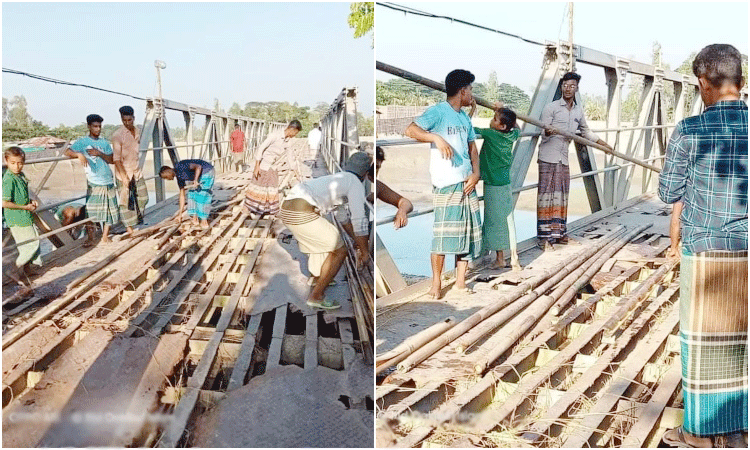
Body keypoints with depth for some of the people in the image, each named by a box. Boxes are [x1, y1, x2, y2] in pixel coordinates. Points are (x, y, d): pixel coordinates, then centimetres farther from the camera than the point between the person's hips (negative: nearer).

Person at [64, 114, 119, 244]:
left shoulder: (104, 142, 14)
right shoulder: (82, 141, 2)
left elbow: (111, 160, 8)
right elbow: (67, 152, -11)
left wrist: (99, 154, -8)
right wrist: (79, 154, -29)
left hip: (108, 181, 5)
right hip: (93, 183, -5)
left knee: (110, 210, 5)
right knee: (91, 210, -8)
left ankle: (105, 237, 14)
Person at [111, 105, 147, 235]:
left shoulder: (137, 132, 7)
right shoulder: (118, 135, -15)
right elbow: (116, 158, -17)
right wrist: (124, 176, -22)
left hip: (136, 171, 7)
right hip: (123, 172, -6)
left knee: (143, 197, 12)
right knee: (126, 201, -1)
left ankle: (138, 220, 32)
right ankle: (129, 228, 6)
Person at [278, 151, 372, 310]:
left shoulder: (337, 180, 29)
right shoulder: (355, 183, 1)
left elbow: (342, 217, 39)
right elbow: (359, 220, -3)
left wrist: (356, 240, 42)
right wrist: (364, 250, 8)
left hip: (286, 211, 10)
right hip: (302, 215, -10)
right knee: (340, 251, 4)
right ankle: (316, 296, 7)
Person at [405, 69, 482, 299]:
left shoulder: (465, 118, 18)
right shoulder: (438, 112, -6)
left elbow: (472, 148, 19)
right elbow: (410, 130, -17)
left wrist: (476, 173, 3)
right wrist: (437, 138, -29)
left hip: (468, 183, 8)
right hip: (446, 185, -8)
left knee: (469, 232, 7)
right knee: (444, 234, -9)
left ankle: (460, 282, 17)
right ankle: (436, 284, 3)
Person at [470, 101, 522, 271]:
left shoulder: (490, 134, -16)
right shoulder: (511, 135, 2)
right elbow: (516, 127, 26)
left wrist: (473, 109, -7)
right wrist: (502, 109, 23)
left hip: (492, 186, -6)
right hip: (505, 185, 6)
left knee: (495, 221, 2)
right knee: (507, 220, 10)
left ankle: (500, 259, 9)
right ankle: (513, 257, 12)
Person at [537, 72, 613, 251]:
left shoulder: (578, 111, 14)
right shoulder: (551, 108, -4)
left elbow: (586, 132, 28)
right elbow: (544, 134, -9)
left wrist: (604, 145, 30)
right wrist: (548, 132, -32)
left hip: (564, 159, 6)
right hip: (548, 158, -6)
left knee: (561, 196, 9)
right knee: (547, 195, -7)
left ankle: (559, 233, 17)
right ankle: (544, 237, -6)